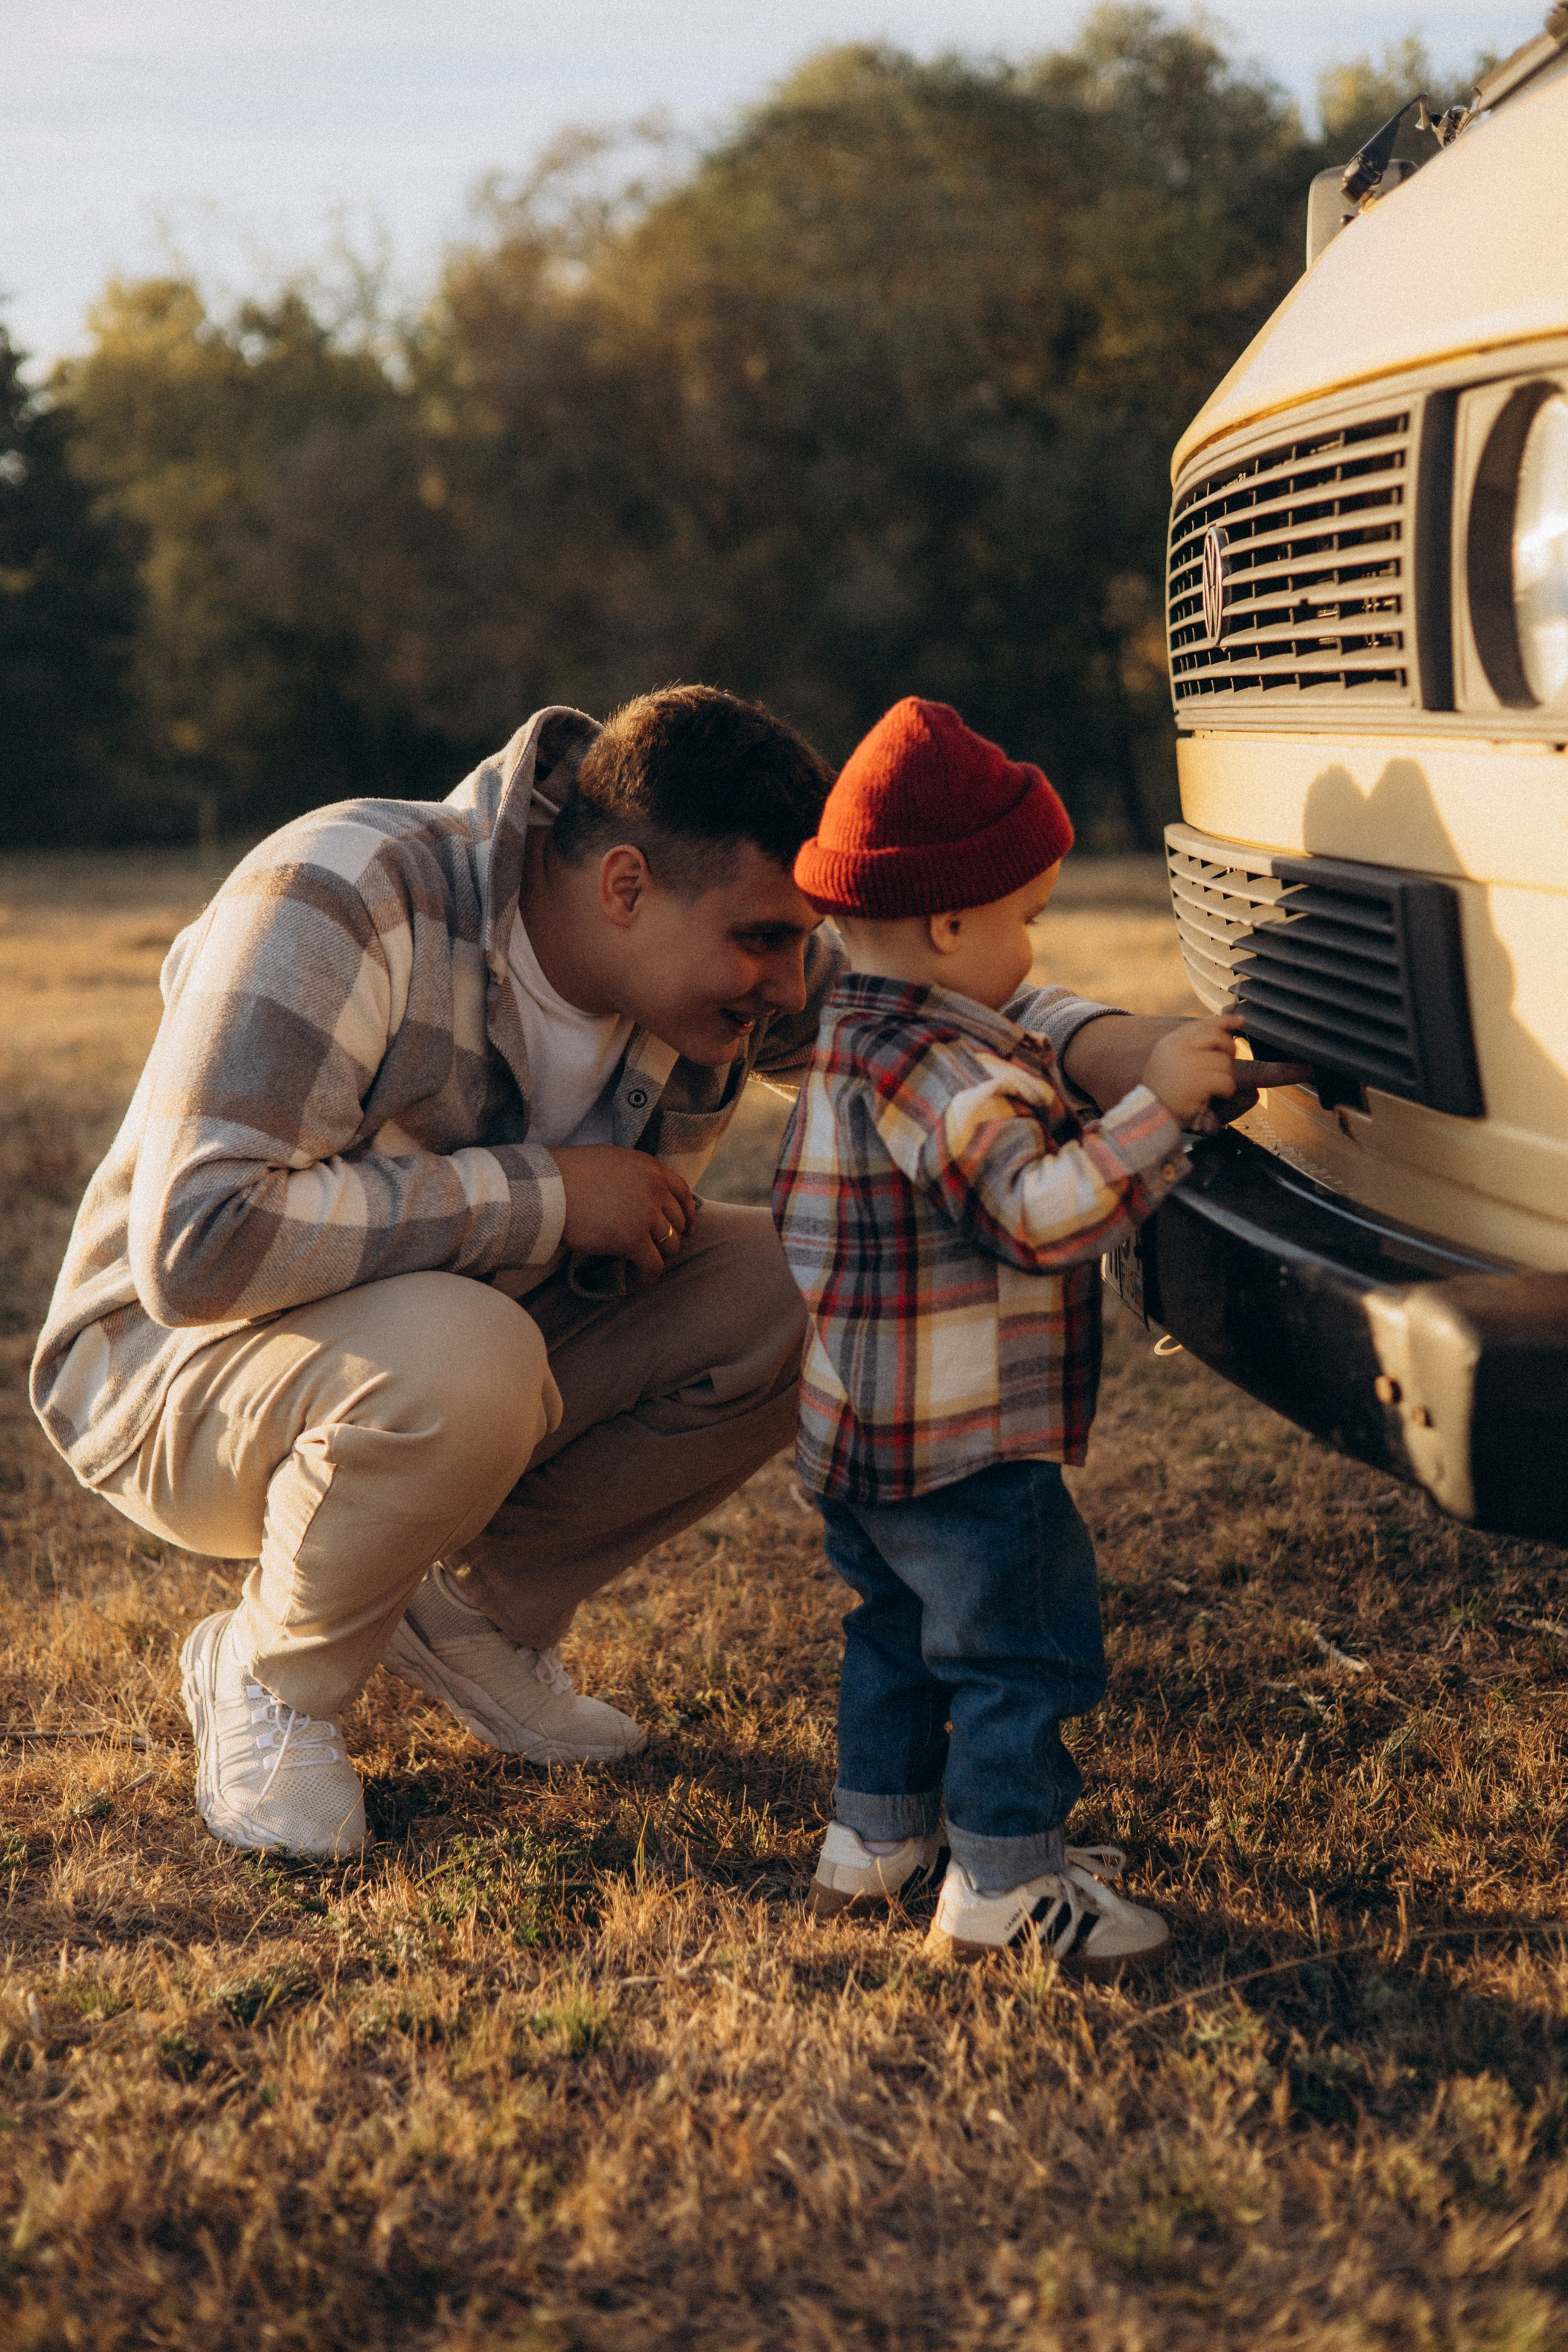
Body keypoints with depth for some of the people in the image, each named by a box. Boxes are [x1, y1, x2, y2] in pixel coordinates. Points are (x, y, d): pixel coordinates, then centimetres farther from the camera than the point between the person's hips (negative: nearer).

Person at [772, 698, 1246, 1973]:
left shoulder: (860, 1033, 11)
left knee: (904, 1632, 23)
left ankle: (879, 1837, 34)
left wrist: (1123, 1059, 13)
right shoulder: (929, 1065, -24)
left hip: (863, 1438, 11)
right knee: (1021, 1645, 0)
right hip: (961, 1451, -11)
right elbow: (1043, 1210, -31)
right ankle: (1005, 1884, 7)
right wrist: (1157, 1106, -28)